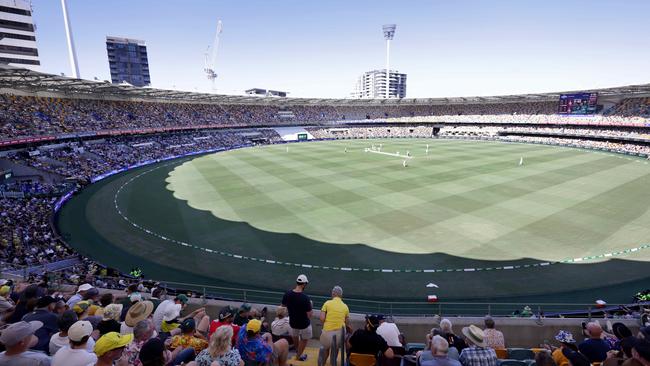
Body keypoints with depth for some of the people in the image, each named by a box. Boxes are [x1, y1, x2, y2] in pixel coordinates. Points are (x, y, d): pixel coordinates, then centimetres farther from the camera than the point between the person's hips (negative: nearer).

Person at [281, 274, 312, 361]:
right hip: (304, 324, -4)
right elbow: (309, 315, -23)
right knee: (304, 339, 24)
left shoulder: (287, 294, -16)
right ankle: (299, 355, 40)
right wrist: (310, 305, -7)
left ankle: (297, 350, 56)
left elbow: (283, 305, 2)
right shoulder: (305, 298, -30)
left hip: (292, 322, 5)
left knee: (294, 335, 34)